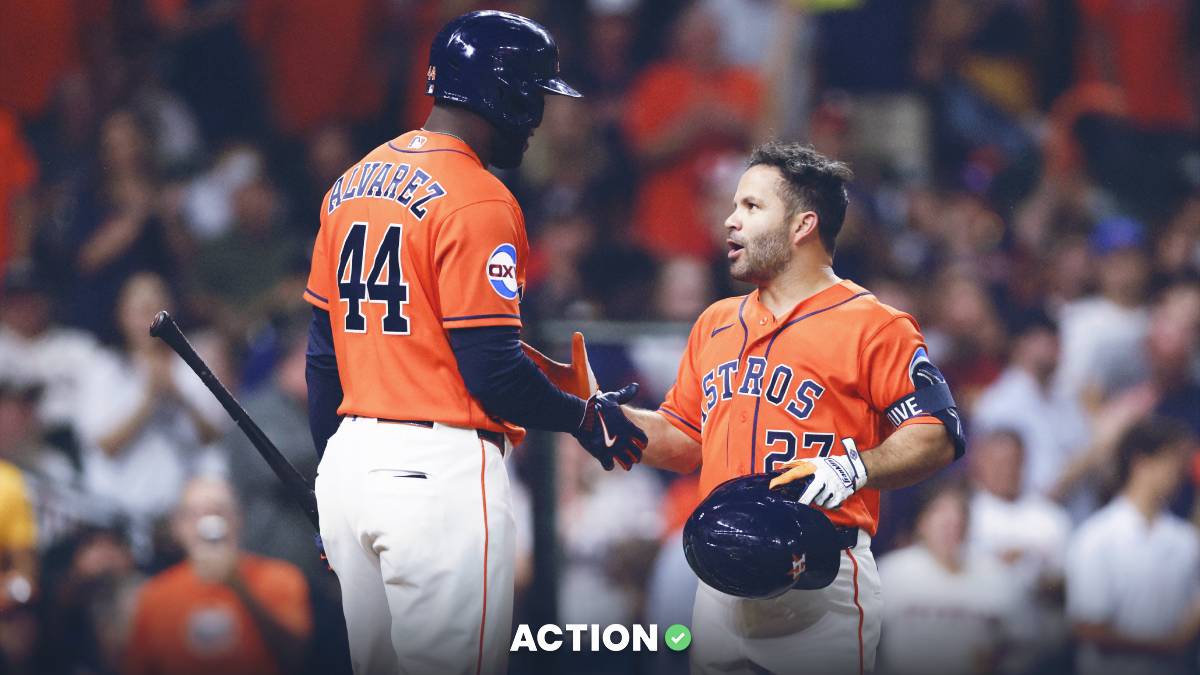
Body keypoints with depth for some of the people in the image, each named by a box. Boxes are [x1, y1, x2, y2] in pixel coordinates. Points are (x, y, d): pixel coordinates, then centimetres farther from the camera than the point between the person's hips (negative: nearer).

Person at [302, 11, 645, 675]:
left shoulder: (353, 184, 13)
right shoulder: (478, 202, -12)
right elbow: (493, 371, -16)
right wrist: (585, 417, 0)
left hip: (348, 466, 9)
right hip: (439, 471, -8)